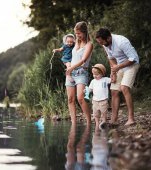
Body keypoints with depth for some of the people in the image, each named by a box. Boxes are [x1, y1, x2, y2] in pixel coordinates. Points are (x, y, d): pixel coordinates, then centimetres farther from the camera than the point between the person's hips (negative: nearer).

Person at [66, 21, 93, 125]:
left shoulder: (89, 44, -3)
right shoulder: (77, 43, 18)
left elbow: (84, 59, -15)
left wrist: (72, 67, -21)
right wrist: (69, 68, 6)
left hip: (81, 73, -7)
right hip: (70, 72, 7)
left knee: (80, 98, -23)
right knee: (71, 99, 1)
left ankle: (89, 122, -15)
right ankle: (73, 123, 3)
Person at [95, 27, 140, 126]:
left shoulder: (121, 42, -30)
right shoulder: (105, 44, -6)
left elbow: (133, 58, -27)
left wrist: (118, 67, -27)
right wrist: (113, 70, -1)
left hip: (131, 65, -8)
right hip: (119, 66, 8)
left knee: (124, 88, -26)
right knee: (114, 91, 2)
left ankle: (131, 118, -25)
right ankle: (114, 119, 8)